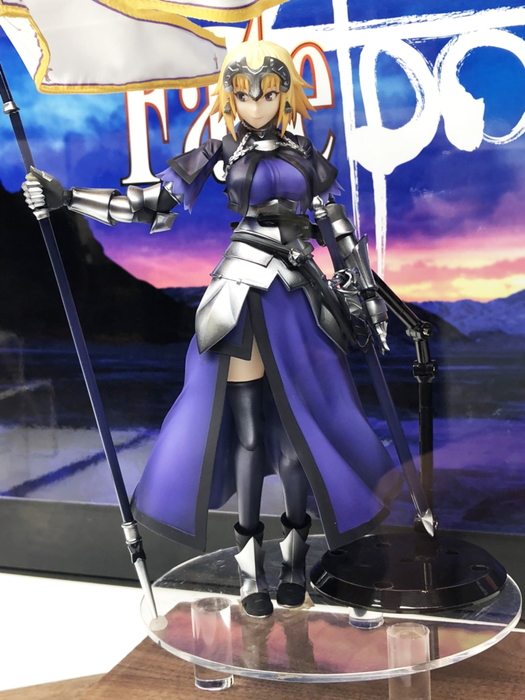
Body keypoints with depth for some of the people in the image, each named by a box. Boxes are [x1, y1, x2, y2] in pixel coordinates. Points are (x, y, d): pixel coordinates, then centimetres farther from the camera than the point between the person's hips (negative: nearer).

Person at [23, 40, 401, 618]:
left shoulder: (305, 156, 10)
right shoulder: (221, 154, 4)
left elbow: (341, 228, 15)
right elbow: (152, 203, 3)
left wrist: (368, 292, 12)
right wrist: (67, 198, -2)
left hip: (298, 298, 2)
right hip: (243, 294, -2)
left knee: (299, 423, 1)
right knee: (246, 428, -1)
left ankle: (294, 553, 15)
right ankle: (251, 563, 9)